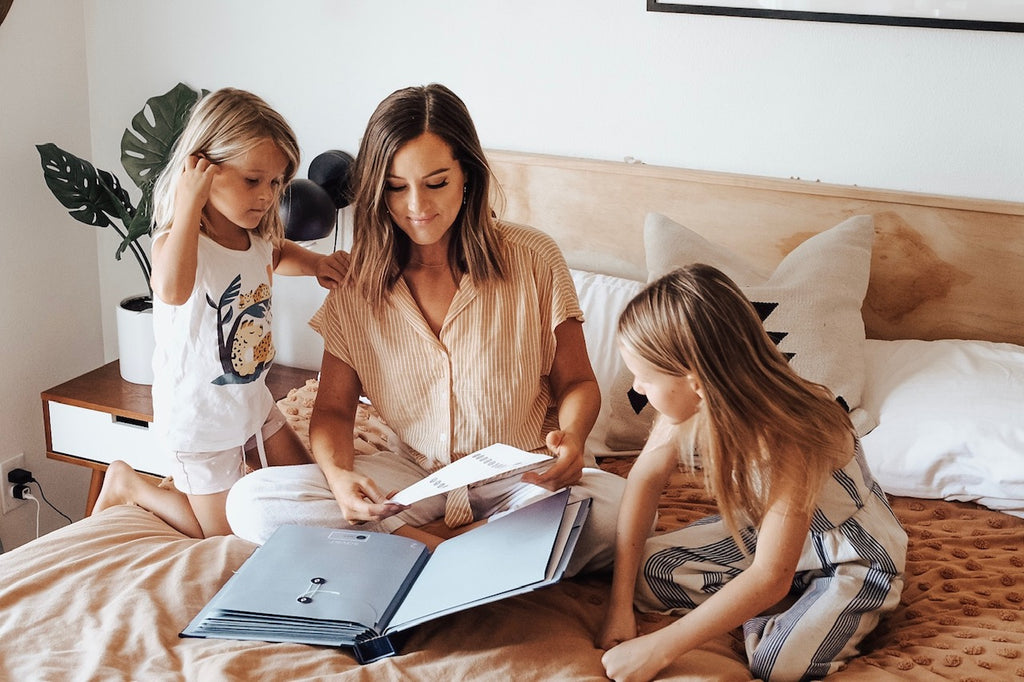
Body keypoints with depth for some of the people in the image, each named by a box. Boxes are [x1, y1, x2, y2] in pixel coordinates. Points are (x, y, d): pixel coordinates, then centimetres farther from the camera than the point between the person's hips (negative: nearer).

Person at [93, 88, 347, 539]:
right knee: (223, 533, 6)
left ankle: (207, 469, 32)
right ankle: (128, 485, 24)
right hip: (200, 416, -8)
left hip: (253, 403, 8)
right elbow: (173, 289, -53)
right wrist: (190, 203, -45)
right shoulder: (177, 241, -27)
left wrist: (315, 262, 2)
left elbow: (278, 254, 25)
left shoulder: (258, 238, -3)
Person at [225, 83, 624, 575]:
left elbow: (577, 383, 1)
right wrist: (338, 474, -21)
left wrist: (571, 438, -24)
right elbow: (333, 409, 2)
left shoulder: (532, 259, -7)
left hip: (523, 479, -1)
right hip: (413, 476, 2)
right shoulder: (358, 284, -1)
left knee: (618, 506, -35)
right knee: (250, 502, -19)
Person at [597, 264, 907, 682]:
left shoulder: (789, 436, -37)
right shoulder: (694, 400, -20)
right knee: (646, 570, -10)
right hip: (762, 530, 7)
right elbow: (645, 478, -8)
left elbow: (771, 578, -35)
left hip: (854, 558, -7)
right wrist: (620, 606, -15)